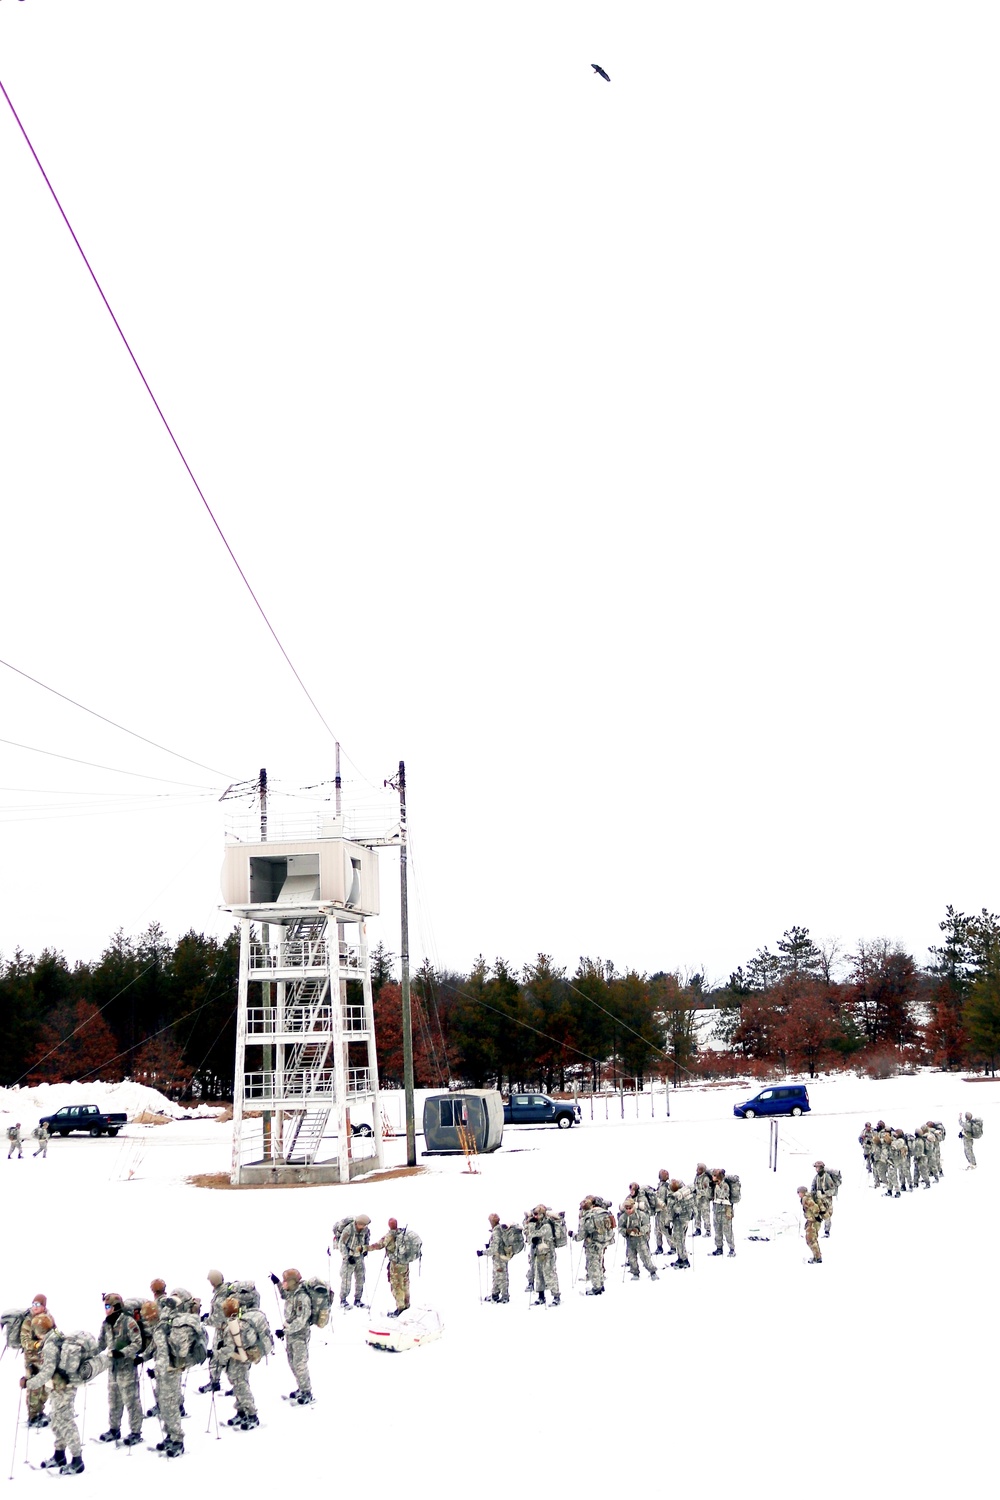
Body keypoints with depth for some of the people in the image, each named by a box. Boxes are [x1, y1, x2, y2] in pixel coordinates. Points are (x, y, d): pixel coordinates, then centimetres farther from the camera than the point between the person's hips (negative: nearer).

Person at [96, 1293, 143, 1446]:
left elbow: (137, 1343, -16)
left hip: (127, 1366, -7)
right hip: (112, 1366, 7)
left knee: (131, 1400, -2)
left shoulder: (128, 1322, -14)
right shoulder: (106, 1324, 8)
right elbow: (101, 1344, 17)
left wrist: (122, 1352, -26)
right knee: (113, 1400, 16)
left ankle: (136, 1432, 6)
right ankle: (114, 1429, 30)